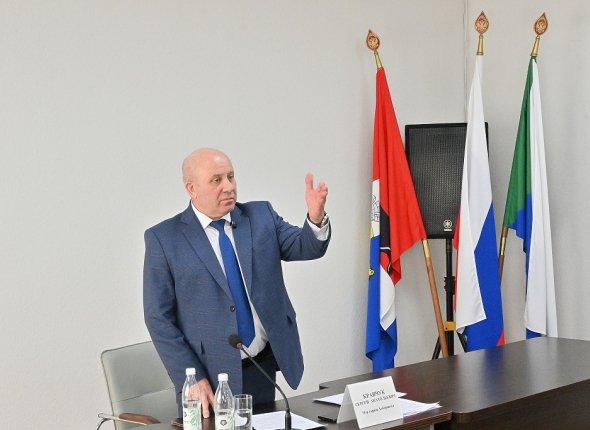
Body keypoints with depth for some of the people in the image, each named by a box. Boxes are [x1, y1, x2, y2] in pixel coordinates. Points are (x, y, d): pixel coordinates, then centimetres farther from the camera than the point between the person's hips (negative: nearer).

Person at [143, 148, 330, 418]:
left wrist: (316, 218, -27)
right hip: (208, 376, -3)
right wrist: (192, 379, -13)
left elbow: (305, 247, -5)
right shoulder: (164, 238, -6)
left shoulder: (261, 216, 5)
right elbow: (159, 318, -7)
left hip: (263, 368, 3)